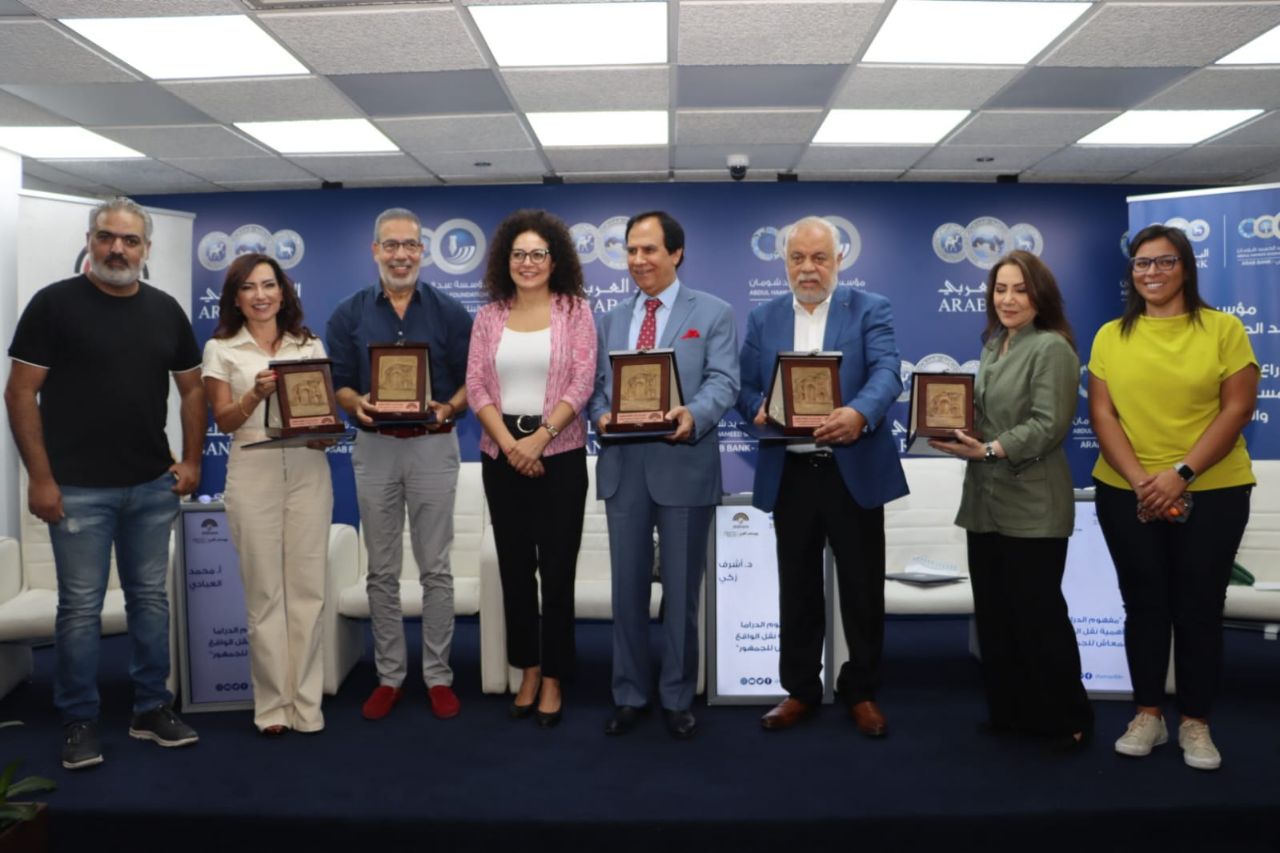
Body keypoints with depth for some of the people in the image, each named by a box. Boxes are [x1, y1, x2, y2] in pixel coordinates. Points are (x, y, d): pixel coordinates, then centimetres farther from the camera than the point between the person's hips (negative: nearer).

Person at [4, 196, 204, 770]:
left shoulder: (165, 309, 8)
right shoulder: (55, 303, -4)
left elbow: (191, 388, 14)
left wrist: (192, 460, 5)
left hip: (153, 486, 4)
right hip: (78, 488, -4)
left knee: (151, 598, 11)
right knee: (81, 606, 3)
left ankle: (152, 710, 23)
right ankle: (78, 722, 18)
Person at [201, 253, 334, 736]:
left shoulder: (309, 345, 12)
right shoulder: (221, 349, 8)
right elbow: (224, 420, 2)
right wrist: (257, 394, -16)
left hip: (308, 472, 2)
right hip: (253, 475, -1)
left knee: (308, 588, 1)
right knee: (264, 592, 1)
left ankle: (306, 702, 9)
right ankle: (272, 704, 10)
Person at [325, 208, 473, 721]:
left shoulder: (449, 312, 3)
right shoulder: (349, 314, 7)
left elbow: (471, 379, 3)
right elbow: (336, 382, 6)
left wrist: (448, 408, -17)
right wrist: (356, 404, -15)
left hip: (434, 447, -1)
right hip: (374, 450, 2)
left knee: (435, 570, 4)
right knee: (382, 572, 9)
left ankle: (438, 676, 15)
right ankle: (389, 675, 21)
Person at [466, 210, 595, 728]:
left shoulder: (575, 311, 1)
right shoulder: (488, 316, 9)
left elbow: (581, 384, -7)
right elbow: (476, 386, 2)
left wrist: (539, 439, -16)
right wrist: (508, 443, -12)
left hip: (560, 453, -3)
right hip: (501, 455, 3)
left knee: (557, 569, 1)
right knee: (514, 567, 10)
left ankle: (553, 679, 13)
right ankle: (528, 672, 23)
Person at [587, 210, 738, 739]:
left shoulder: (713, 313, 2)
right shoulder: (612, 320, 15)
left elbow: (723, 381, -9)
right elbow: (597, 383, 10)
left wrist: (693, 414, -29)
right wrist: (601, 415, -12)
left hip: (683, 466, -3)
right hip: (623, 466, 4)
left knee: (681, 590, 7)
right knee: (627, 587, 11)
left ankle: (678, 699, 23)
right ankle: (629, 695, 25)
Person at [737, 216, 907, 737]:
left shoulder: (870, 309, 0)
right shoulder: (762, 318, 10)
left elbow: (886, 372, -15)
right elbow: (745, 387, 7)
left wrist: (859, 413, -35)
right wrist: (759, 410, -16)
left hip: (854, 472, -2)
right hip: (789, 474, 2)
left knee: (862, 588, 8)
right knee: (797, 588, 11)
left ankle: (861, 691, 26)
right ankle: (800, 689, 27)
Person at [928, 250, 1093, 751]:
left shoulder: (1052, 348, -9)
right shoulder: (993, 346, 15)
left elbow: (1047, 425, -18)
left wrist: (989, 450, -27)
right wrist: (958, 433, -1)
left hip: (1032, 506, -8)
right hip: (986, 500, 8)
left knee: (1038, 614, 1)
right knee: (992, 613, 12)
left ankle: (1067, 719, 19)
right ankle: (1010, 710, 26)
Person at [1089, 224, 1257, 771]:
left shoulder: (1223, 329, -1)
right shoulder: (1111, 336, 4)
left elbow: (1238, 408, -7)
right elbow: (1101, 415, 0)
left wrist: (1181, 473, -16)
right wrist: (1140, 480, -12)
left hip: (1212, 493, -1)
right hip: (1126, 494, 2)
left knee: (1199, 607, 5)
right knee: (1143, 604, 9)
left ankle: (1195, 722, 20)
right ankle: (1148, 714, 22)